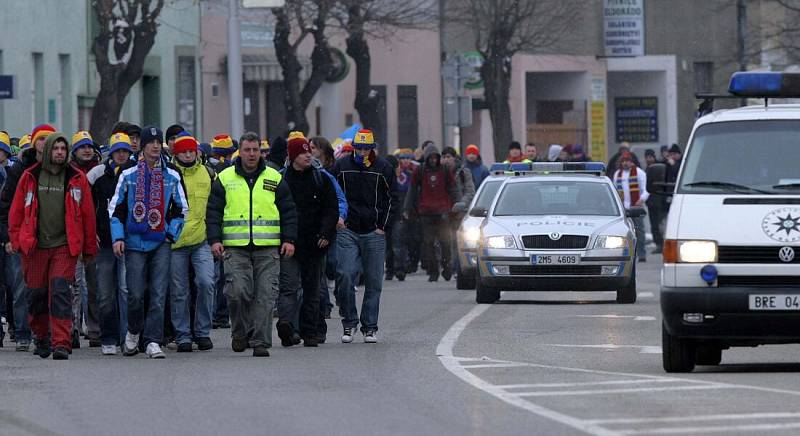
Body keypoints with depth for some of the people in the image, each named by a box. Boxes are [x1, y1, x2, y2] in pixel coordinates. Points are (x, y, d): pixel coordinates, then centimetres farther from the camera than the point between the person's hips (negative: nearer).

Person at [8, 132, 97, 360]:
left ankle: (61, 343, -16)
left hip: (65, 246, -2)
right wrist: (17, 239, 3)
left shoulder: (77, 178, 4)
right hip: (35, 246, 2)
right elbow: (17, 211, 10)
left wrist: (89, 247, 7)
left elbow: (87, 214, 7)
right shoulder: (30, 177, 6)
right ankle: (42, 337, 29)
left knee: (60, 291, -13)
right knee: (38, 293, 8)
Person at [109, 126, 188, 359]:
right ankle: (133, 332, 22)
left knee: (158, 295, -6)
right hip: (135, 243, -1)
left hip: (161, 244, 1)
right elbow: (115, 208, 5)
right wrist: (118, 237, -5)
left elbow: (181, 208, 15)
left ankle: (153, 341, -4)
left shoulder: (172, 176, 7)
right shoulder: (128, 174, 3)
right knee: (135, 294, -3)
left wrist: (171, 234, 4)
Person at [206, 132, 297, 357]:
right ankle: (240, 332, 10)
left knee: (264, 296, -4)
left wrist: (289, 240, 2)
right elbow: (213, 212, 7)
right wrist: (214, 240, -5)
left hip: (268, 248, 1)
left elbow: (289, 211, 12)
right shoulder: (225, 179, 8)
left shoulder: (274, 179, 10)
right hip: (235, 248, -1)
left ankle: (260, 341, 0)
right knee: (237, 292, -12)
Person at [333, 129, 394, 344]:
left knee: (373, 282, 3)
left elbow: (390, 199, 7)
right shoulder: (341, 166, 5)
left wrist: (382, 227, 0)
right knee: (346, 278, -9)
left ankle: (370, 327, 10)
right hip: (347, 232, 0)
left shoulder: (383, 167, 3)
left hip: (374, 232, 0)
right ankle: (349, 324, 2)